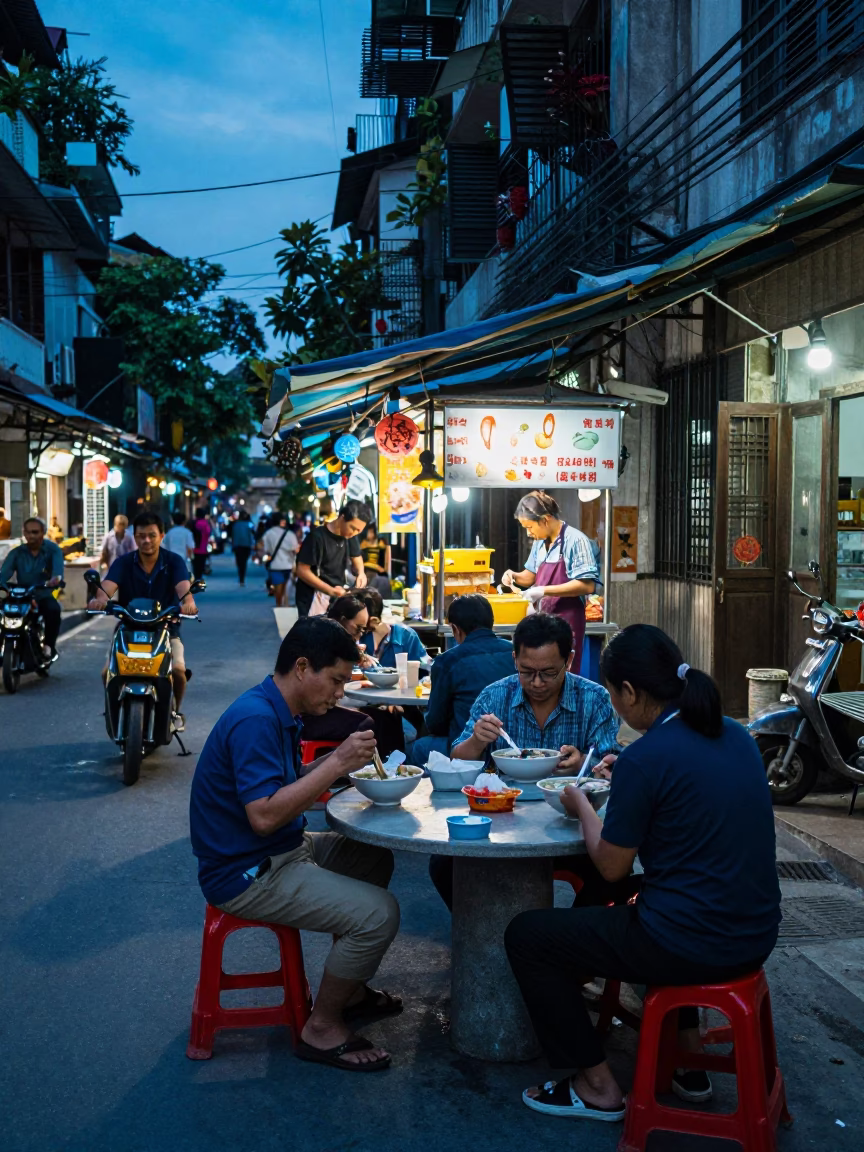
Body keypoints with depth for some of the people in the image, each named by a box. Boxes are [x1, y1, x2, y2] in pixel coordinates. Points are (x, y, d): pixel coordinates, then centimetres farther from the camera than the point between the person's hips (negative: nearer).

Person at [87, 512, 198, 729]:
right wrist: (100, 599, -46)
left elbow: (183, 585, -25)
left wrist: (188, 602, -49)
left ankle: (174, 710, 5)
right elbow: (108, 584, -20)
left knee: (178, 670, -26)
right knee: (108, 672, -20)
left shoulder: (174, 561, -4)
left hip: (166, 630, -1)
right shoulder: (124, 562, -1)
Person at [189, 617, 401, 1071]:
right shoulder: (255, 719, -24)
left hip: (282, 850, 11)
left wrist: (340, 761, -1)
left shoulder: (277, 713, 8)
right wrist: (337, 764, -27)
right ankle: (322, 1028, 2)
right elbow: (264, 815, -30)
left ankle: (348, 988, 28)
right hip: (247, 874, -11)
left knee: (374, 859, 19)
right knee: (377, 913, -17)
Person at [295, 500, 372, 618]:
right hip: (314, 598, -6)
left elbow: (356, 556, 16)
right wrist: (330, 590, -25)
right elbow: (302, 571, -17)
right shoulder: (317, 536, -19)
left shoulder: (349, 534, 0)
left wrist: (361, 572, -7)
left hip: (338, 594, 6)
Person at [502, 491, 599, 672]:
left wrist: (545, 591, -21)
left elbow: (587, 586, -20)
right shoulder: (539, 543, 10)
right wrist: (513, 575, 2)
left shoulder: (575, 540, -14)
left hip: (566, 620, -7)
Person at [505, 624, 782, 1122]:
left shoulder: (644, 758, -20)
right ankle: (689, 1056, 38)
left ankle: (598, 1086, 15)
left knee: (526, 935, 7)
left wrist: (583, 808, 6)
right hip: (755, 935, 8)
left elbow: (612, 867, -10)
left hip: (690, 947, -8)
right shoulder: (736, 735, 3)